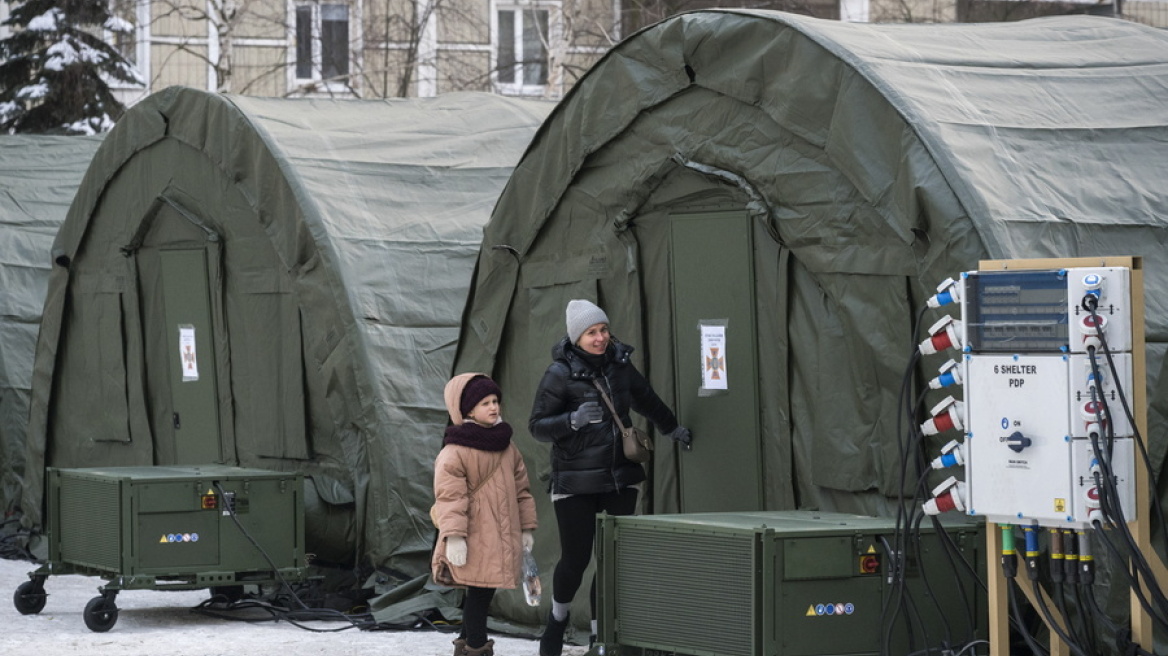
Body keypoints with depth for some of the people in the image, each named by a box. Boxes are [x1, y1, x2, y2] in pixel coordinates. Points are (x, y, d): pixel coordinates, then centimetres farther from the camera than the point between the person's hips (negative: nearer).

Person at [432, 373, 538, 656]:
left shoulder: (506, 447, 13)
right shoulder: (455, 451, -10)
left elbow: (521, 487, 19)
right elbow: (449, 495, -15)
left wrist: (527, 527, 17)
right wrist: (454, 535, -21)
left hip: (502, 536, 7)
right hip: (474, 539, -7)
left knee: (484, 591, 11)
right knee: (479, 592, -6)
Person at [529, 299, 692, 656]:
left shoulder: (619, 363, 6)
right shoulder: (560, 373, -10)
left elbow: (645, 399, 25)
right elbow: (537, 426, -8)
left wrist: (672, 428, 38)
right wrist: (574, 420, -25)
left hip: (620, 478, 4)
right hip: (576, 481, -4)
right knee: (576, 558, -2)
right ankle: (558, 618, 27)